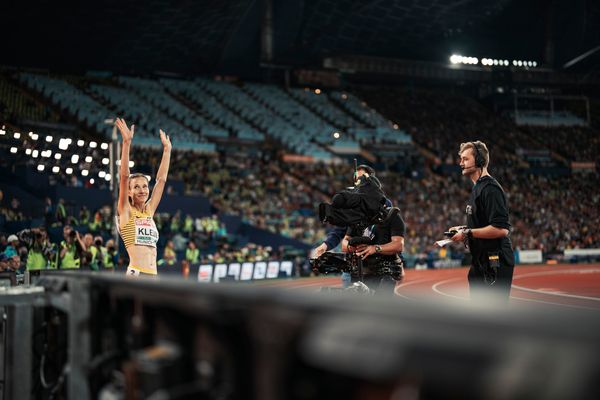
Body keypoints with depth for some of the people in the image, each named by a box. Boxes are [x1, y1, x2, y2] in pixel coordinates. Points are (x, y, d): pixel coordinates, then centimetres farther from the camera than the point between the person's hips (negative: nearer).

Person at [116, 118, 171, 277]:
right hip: (135, 275, -6)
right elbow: (124, 176, -9)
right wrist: (126, 143, -15)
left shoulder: (149, 210, 16)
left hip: (153, 276, 6)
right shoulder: (126, 211, 2)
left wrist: (167, 149, 20)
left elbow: (161, 179, 19)